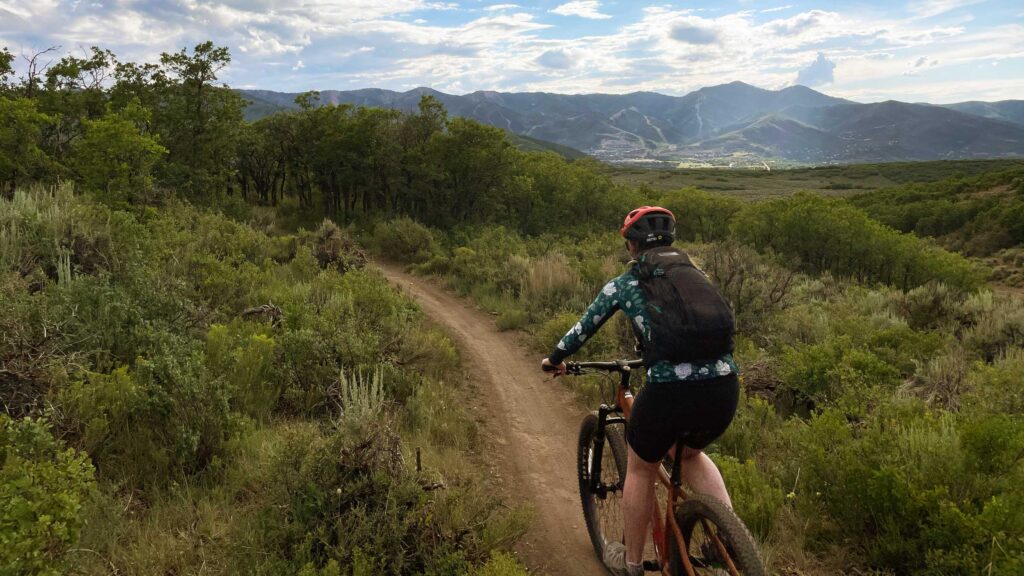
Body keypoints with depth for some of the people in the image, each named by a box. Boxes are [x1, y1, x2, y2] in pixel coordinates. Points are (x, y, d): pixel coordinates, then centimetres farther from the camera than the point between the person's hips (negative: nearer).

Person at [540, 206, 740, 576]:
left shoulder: (623, 285, 10)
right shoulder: (696, 275, 21)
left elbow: (583, 329, 22)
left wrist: (554, 359, 41)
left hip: (669, 391, -4)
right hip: (725, 389, 4)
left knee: (640, 469, 23)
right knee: (691, 452, 34)